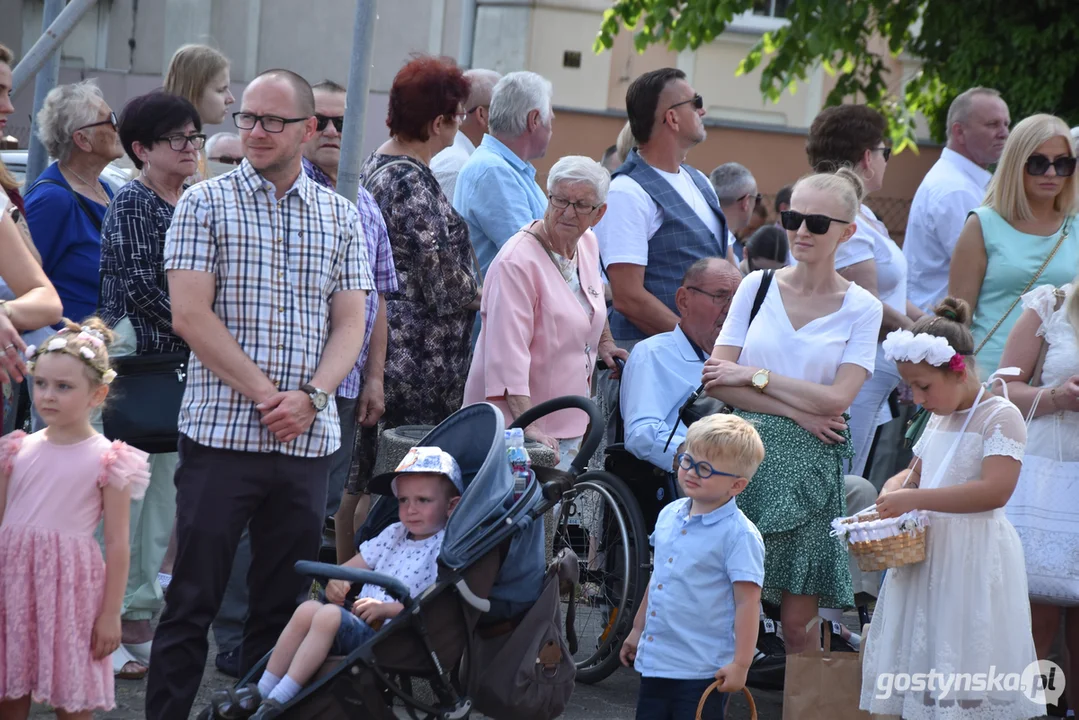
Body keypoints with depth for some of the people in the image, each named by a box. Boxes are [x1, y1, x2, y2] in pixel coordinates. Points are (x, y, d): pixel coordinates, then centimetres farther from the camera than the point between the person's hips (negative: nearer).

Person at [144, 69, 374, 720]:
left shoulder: (341, 217, 11)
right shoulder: (206, 203, 1)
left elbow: (350, 324, 7)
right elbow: (191, 314, -7)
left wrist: (310, 396, -11)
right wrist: (264, 395, -13)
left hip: (309, 440, 3)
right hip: (221, 432, -3)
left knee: (285, 604, 7)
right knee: (194, 599, -2)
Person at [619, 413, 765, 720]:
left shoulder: (739, 534, -15)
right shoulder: (669, 515, 8)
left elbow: (747, 601, -17)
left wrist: (740, 663, -20)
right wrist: (638, 629, 26)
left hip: (702, 670, -7)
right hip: (655, 660, 8)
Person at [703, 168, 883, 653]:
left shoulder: (861, 308, 4)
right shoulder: (756, 287, 9)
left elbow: (836, 399, -7)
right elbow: (716, 381, 2)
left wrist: (754, 376, -5)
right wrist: (796, 411, -8)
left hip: (811, 466, -1)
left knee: (798, 620, -3)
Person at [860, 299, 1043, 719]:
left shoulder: (1000, 417, -11)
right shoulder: (938, 420, 15)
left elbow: (995, 490, -23)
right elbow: (918, 473, 29)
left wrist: (914, 499, -24)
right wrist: (894, 490, 4)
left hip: (973, 557, -8)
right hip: (927, 553, 8)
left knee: (966, 667, -8)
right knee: (922, 661, 8)